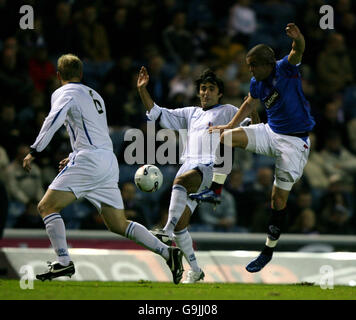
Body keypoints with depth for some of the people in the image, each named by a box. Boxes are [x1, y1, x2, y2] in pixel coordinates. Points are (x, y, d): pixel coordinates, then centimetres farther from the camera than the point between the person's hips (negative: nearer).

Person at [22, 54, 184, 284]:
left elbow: (54, 120, -18)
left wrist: (34, 152, -19)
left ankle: (63, 262, -17)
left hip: (89, 160, -8)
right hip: (109, 162, 8)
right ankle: (168, 252, 0)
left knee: (47, 207, -4)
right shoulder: (94, 95, 26)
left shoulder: (65, 93, 2)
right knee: (119, 224, 11)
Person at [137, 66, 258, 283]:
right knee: (180, 224, -4)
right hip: (189, 167, 6)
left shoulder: (227, 112, 14)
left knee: (181, 180, -39)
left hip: (210, 168, -6)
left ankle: (167, 231, -49)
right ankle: (195, 270, 9)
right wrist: (142, 90, 19)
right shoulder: (191, 114, 28)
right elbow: (158, 114, 28)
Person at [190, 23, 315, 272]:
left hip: (295, 141, -6)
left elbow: (298, 53, -38)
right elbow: (250, 105, 21)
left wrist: (298, 39, -60)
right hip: (271, 132, 6)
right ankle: (215, 190, -7)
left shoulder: (285, 70, -17)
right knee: (227, 137, -12)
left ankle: (269, 250, 9)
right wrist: (229, 126, 21)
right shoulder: (257, 83, 2)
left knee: (279, 200, -4)